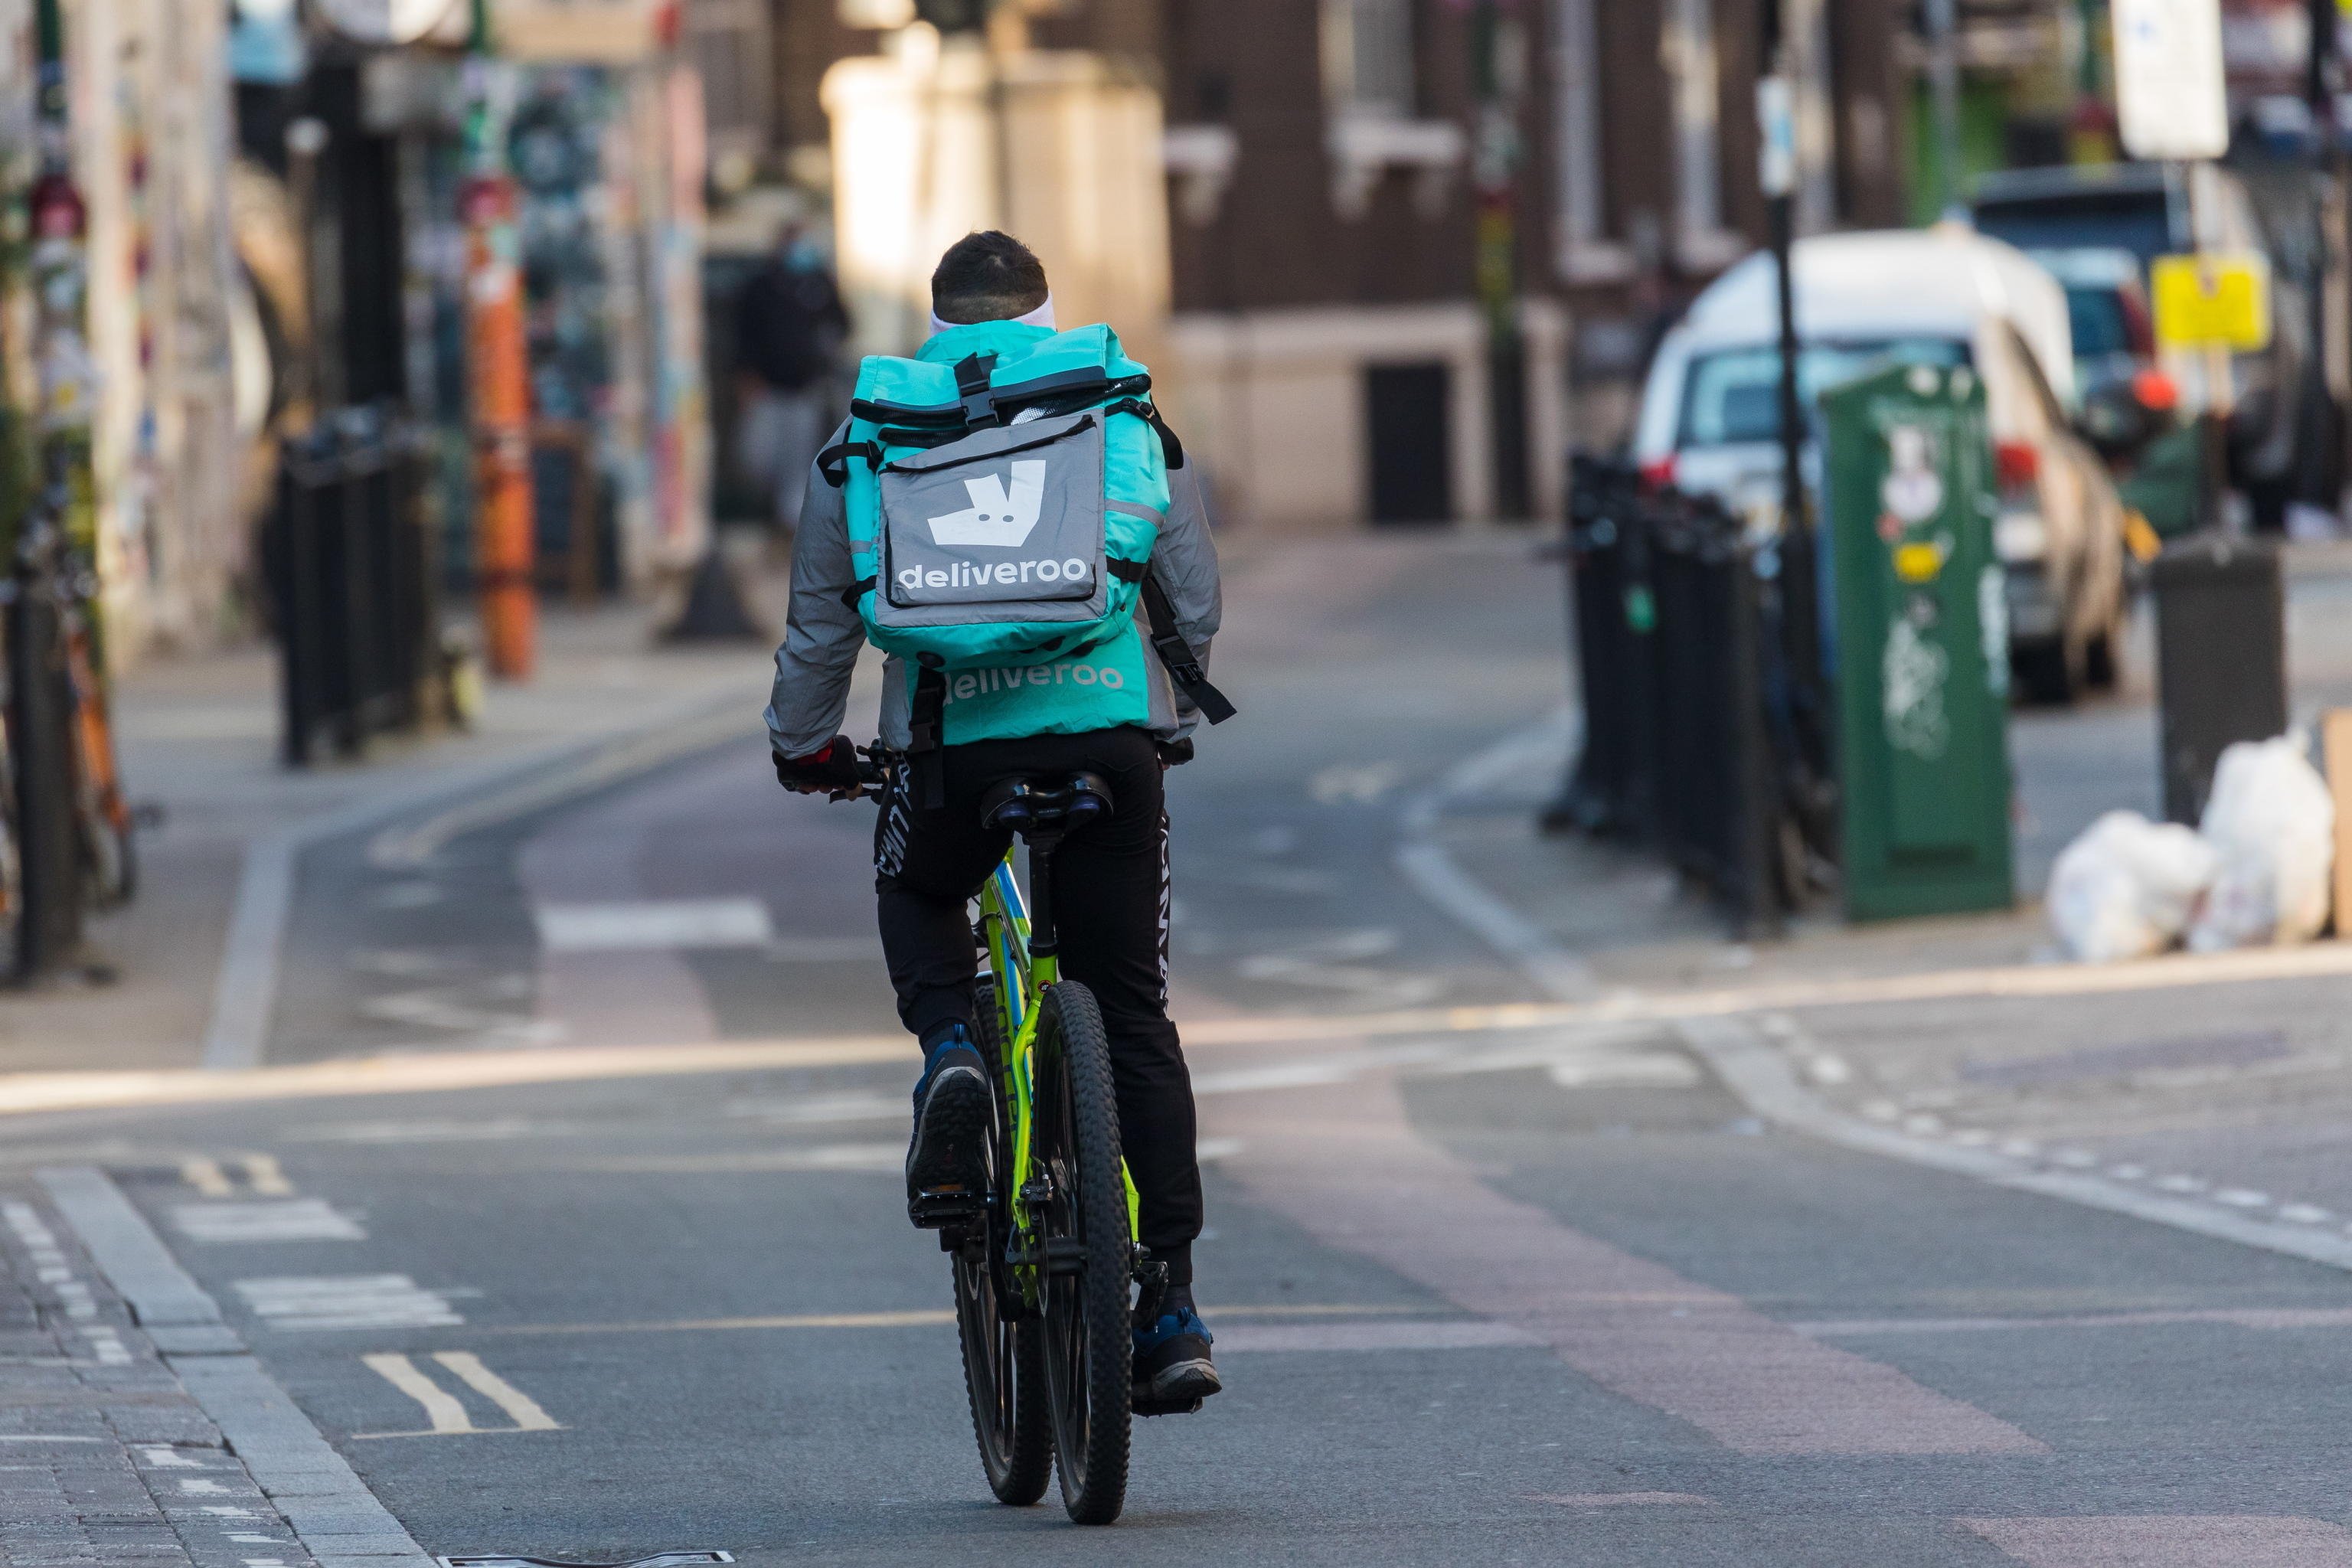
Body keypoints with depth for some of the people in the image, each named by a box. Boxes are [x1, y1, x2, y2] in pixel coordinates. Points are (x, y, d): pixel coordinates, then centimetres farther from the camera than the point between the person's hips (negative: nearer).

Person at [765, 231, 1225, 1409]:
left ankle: (948, 1047, 0)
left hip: (949, 736, 0)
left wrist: (804, 743, 28)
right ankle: (1172, 1308, 4)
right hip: (1114, 736, 1)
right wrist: (1172, 722, 31)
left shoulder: (871, 435, 11)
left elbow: (823, 614, 13)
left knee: (917, 897, 32)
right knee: (1132, 1014, 9)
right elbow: (1196, 598, 15)